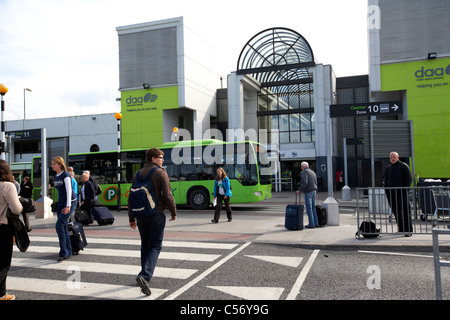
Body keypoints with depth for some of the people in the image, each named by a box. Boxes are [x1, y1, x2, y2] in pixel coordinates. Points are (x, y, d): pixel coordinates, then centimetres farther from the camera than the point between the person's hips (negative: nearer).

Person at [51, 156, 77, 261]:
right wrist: (61, 205, 15)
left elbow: (69, 191, -20)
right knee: (64, 227, 6)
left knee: (59, 226, -15)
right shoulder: (56, 176, 12)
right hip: (61, 202, 8)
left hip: (70, 202, -8)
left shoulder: (66, 175, -12)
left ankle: (63, 253, -9)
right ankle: (68, 252, 12)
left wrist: (68, 206, -28)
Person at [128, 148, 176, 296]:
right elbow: (167, 195, -13)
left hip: (141, 215, 6)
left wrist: (131, 218, 17)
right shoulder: (160, 173, -7)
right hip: (156, 214, -6)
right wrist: (173, 212, 1)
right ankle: (145, 275, -17)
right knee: (155, 246, -1)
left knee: (145, 245, 17)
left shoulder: (137, 175, 11)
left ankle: (145, 276, 22)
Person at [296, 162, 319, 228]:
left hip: (308, 192, -8)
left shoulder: (305, 172, -9)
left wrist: (299, 190, -14)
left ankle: (311, 224, -3)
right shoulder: (312, 172, 18)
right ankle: (316, 223, 14)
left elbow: (304, 182, -22)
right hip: (314, 191, 8)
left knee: (309, 208, -4)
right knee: (313, 207, 13)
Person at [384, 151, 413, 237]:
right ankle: (401, 229, 17)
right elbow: (386, 181, 18)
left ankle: (408, 230, -4)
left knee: (405, 212, -7)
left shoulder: (404, 166, 0)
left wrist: (405, 190, -12)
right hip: (391, 193, 5)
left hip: (401, 193, -5)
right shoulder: (388, 168, 15)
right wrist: (387, 192, 8)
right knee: (396, 212, 8)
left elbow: (409, 179, -4)